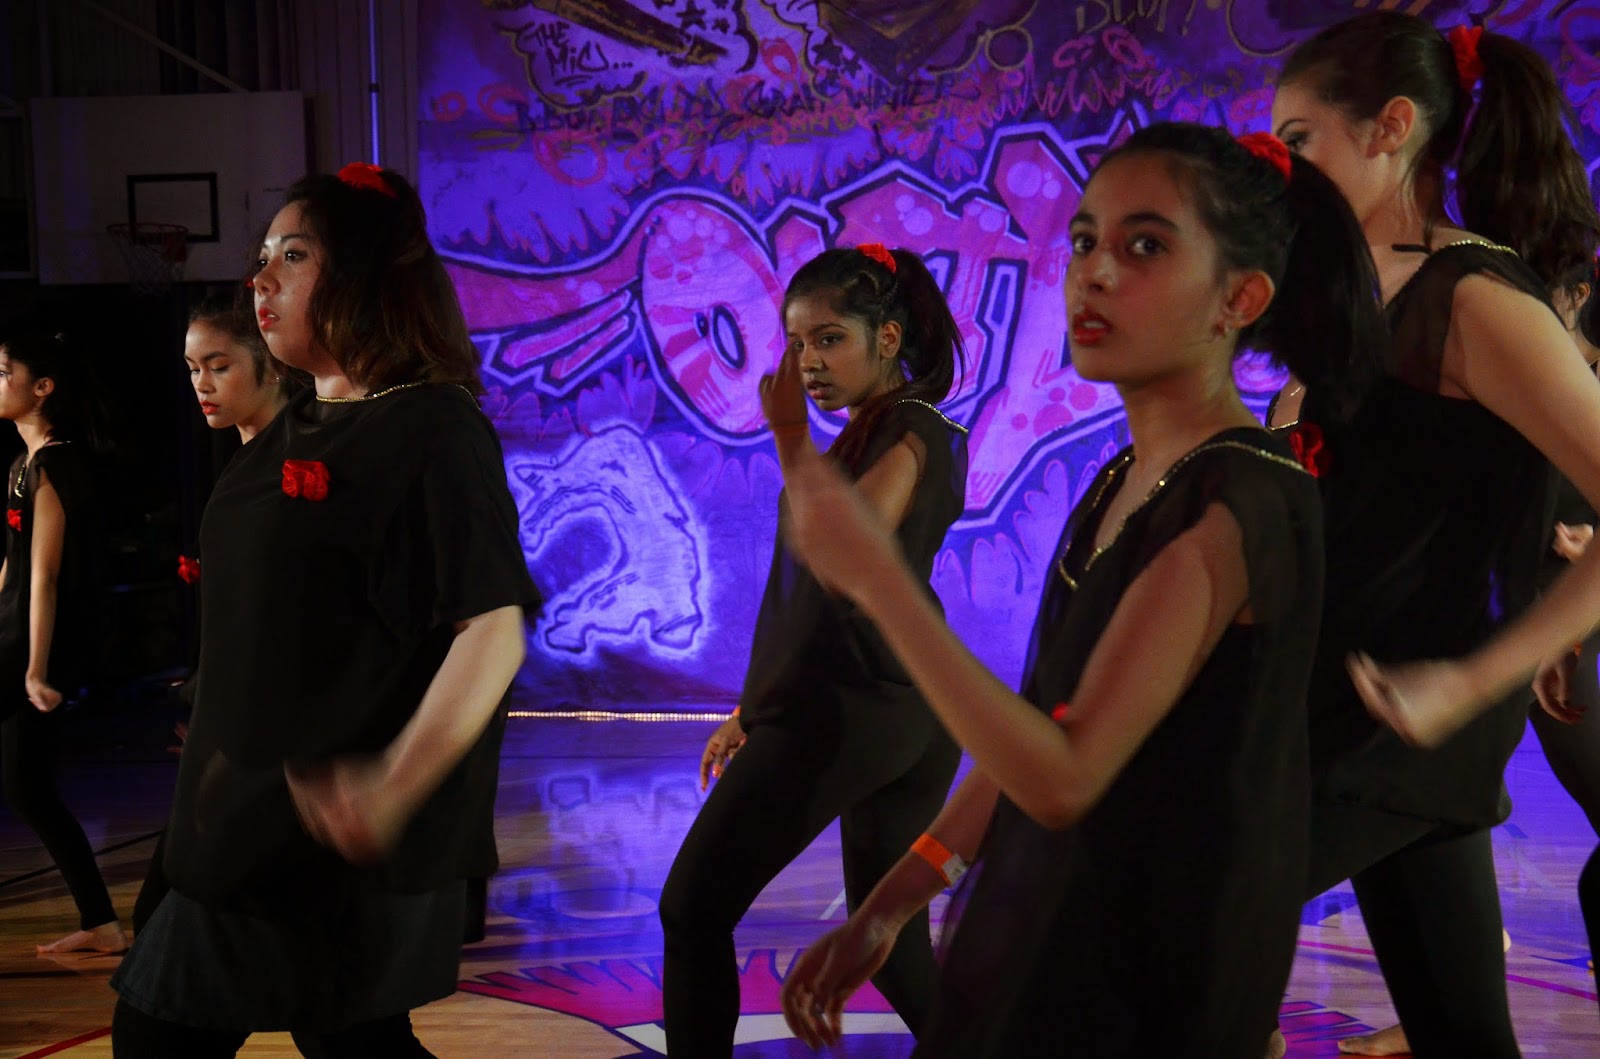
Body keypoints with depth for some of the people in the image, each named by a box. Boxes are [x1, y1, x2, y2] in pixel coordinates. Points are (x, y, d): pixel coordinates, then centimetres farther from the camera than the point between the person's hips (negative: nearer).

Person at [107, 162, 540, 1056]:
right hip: (252, 824, 9)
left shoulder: (432, 429, -15)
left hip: (350, 847, -9)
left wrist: (397, 780, -34)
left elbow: (494, 630, -22)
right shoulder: (298, 429, 12)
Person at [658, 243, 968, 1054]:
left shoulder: (907, 433, -10)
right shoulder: (874, 434, 18)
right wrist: (755, 709, 22)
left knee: (693, 912, -1)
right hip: (908, 716, 10)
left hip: (843, 712, -10)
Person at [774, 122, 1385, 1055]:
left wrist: (874, 576, -28)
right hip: (1048, 937, 8)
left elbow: (1061, 774, -27)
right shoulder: (1122, 485, 6)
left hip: (1149, 982, -8)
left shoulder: (1238, 504, -21)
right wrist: (886, 909, 10)